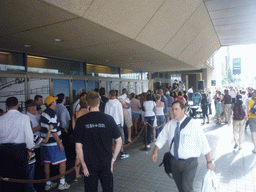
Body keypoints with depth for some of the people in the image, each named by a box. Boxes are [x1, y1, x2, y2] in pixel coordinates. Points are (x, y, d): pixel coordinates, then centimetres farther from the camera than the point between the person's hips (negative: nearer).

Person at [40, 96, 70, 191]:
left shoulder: (44, 113, 8)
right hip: (53, 143, -9)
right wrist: (60, 143, -17)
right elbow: (53, 132, -23)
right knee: (62, 161, 4)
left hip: (45, 142, 9)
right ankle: (62, 183, 11)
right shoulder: (52, 114, -20)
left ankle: (48, 183, 27)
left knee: (47, 162, 15)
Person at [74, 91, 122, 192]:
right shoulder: (108, 119, -10)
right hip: (106, 163, 0)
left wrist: (83, 164, 0)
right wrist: (113, 159, 3)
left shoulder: (81, 121, -12)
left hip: (89, 164, 0)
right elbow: (119, 141, -7)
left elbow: (78, 147, -11)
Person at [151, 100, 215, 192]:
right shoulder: (169, 124, -3)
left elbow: (203, 143, -10)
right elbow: (161, 138, 7)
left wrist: (209, 161, -7)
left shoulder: (193, 124, -14)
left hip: (189, 162, -4)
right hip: (175, 161, 4)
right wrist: (155, 152, -3)